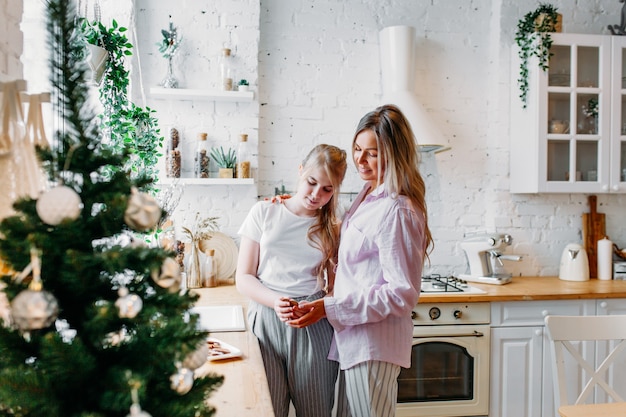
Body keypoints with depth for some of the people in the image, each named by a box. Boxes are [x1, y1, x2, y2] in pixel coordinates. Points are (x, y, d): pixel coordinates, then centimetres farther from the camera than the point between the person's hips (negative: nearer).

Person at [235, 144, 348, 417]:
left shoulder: (334, 229, 9)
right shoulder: (264, 212, 4)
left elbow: (336, 288, 8)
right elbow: (243, 278, 2)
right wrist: (275, 301, -16)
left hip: (313, 329, 1)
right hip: (265, 321, -1)